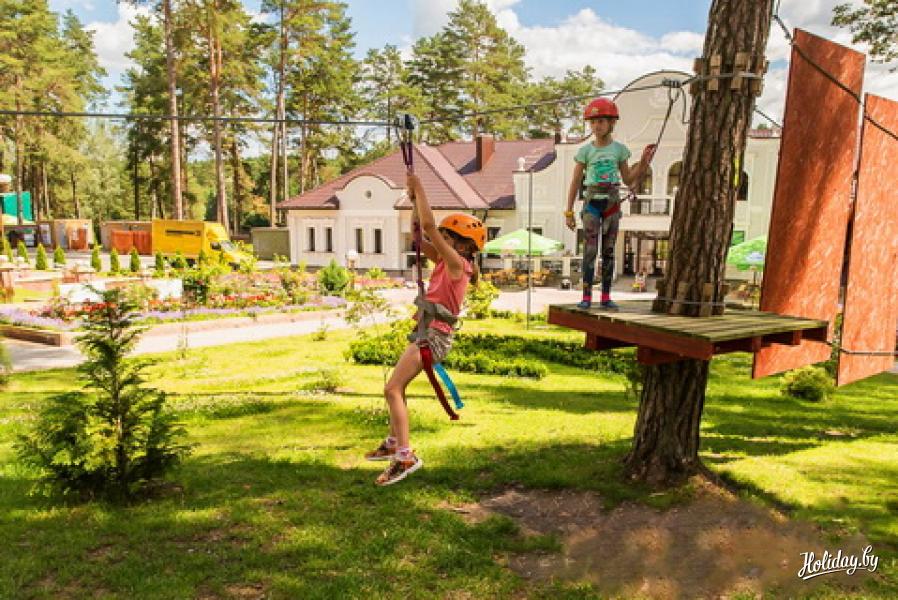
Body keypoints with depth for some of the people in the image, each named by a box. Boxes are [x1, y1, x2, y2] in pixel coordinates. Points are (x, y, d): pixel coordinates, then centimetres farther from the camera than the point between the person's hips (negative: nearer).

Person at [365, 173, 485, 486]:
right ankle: (393, 443, 34)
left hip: (434, 335, -10)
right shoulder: (445, 261, 12)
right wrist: (415, 199, 6)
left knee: (392, 388, -15)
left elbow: (428, 226, -20)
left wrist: (419, 188, -12)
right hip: (427, 332, 10)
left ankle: (405, 456, -16)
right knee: (396, 387, 20)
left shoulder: (457, 263, -13)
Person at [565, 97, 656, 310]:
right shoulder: (585, 150, 2)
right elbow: (575, 182, 4)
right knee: (590, 248, -9)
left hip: (612, 201, 2)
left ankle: (606, 297, 9)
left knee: (609, 250, 5)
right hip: (592, 200, -2)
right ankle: (586, 296, -7)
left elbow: (628, 180, 12)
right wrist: (569, 211, 1)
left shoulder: (619, 149, 6)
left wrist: (643, 162, -1)